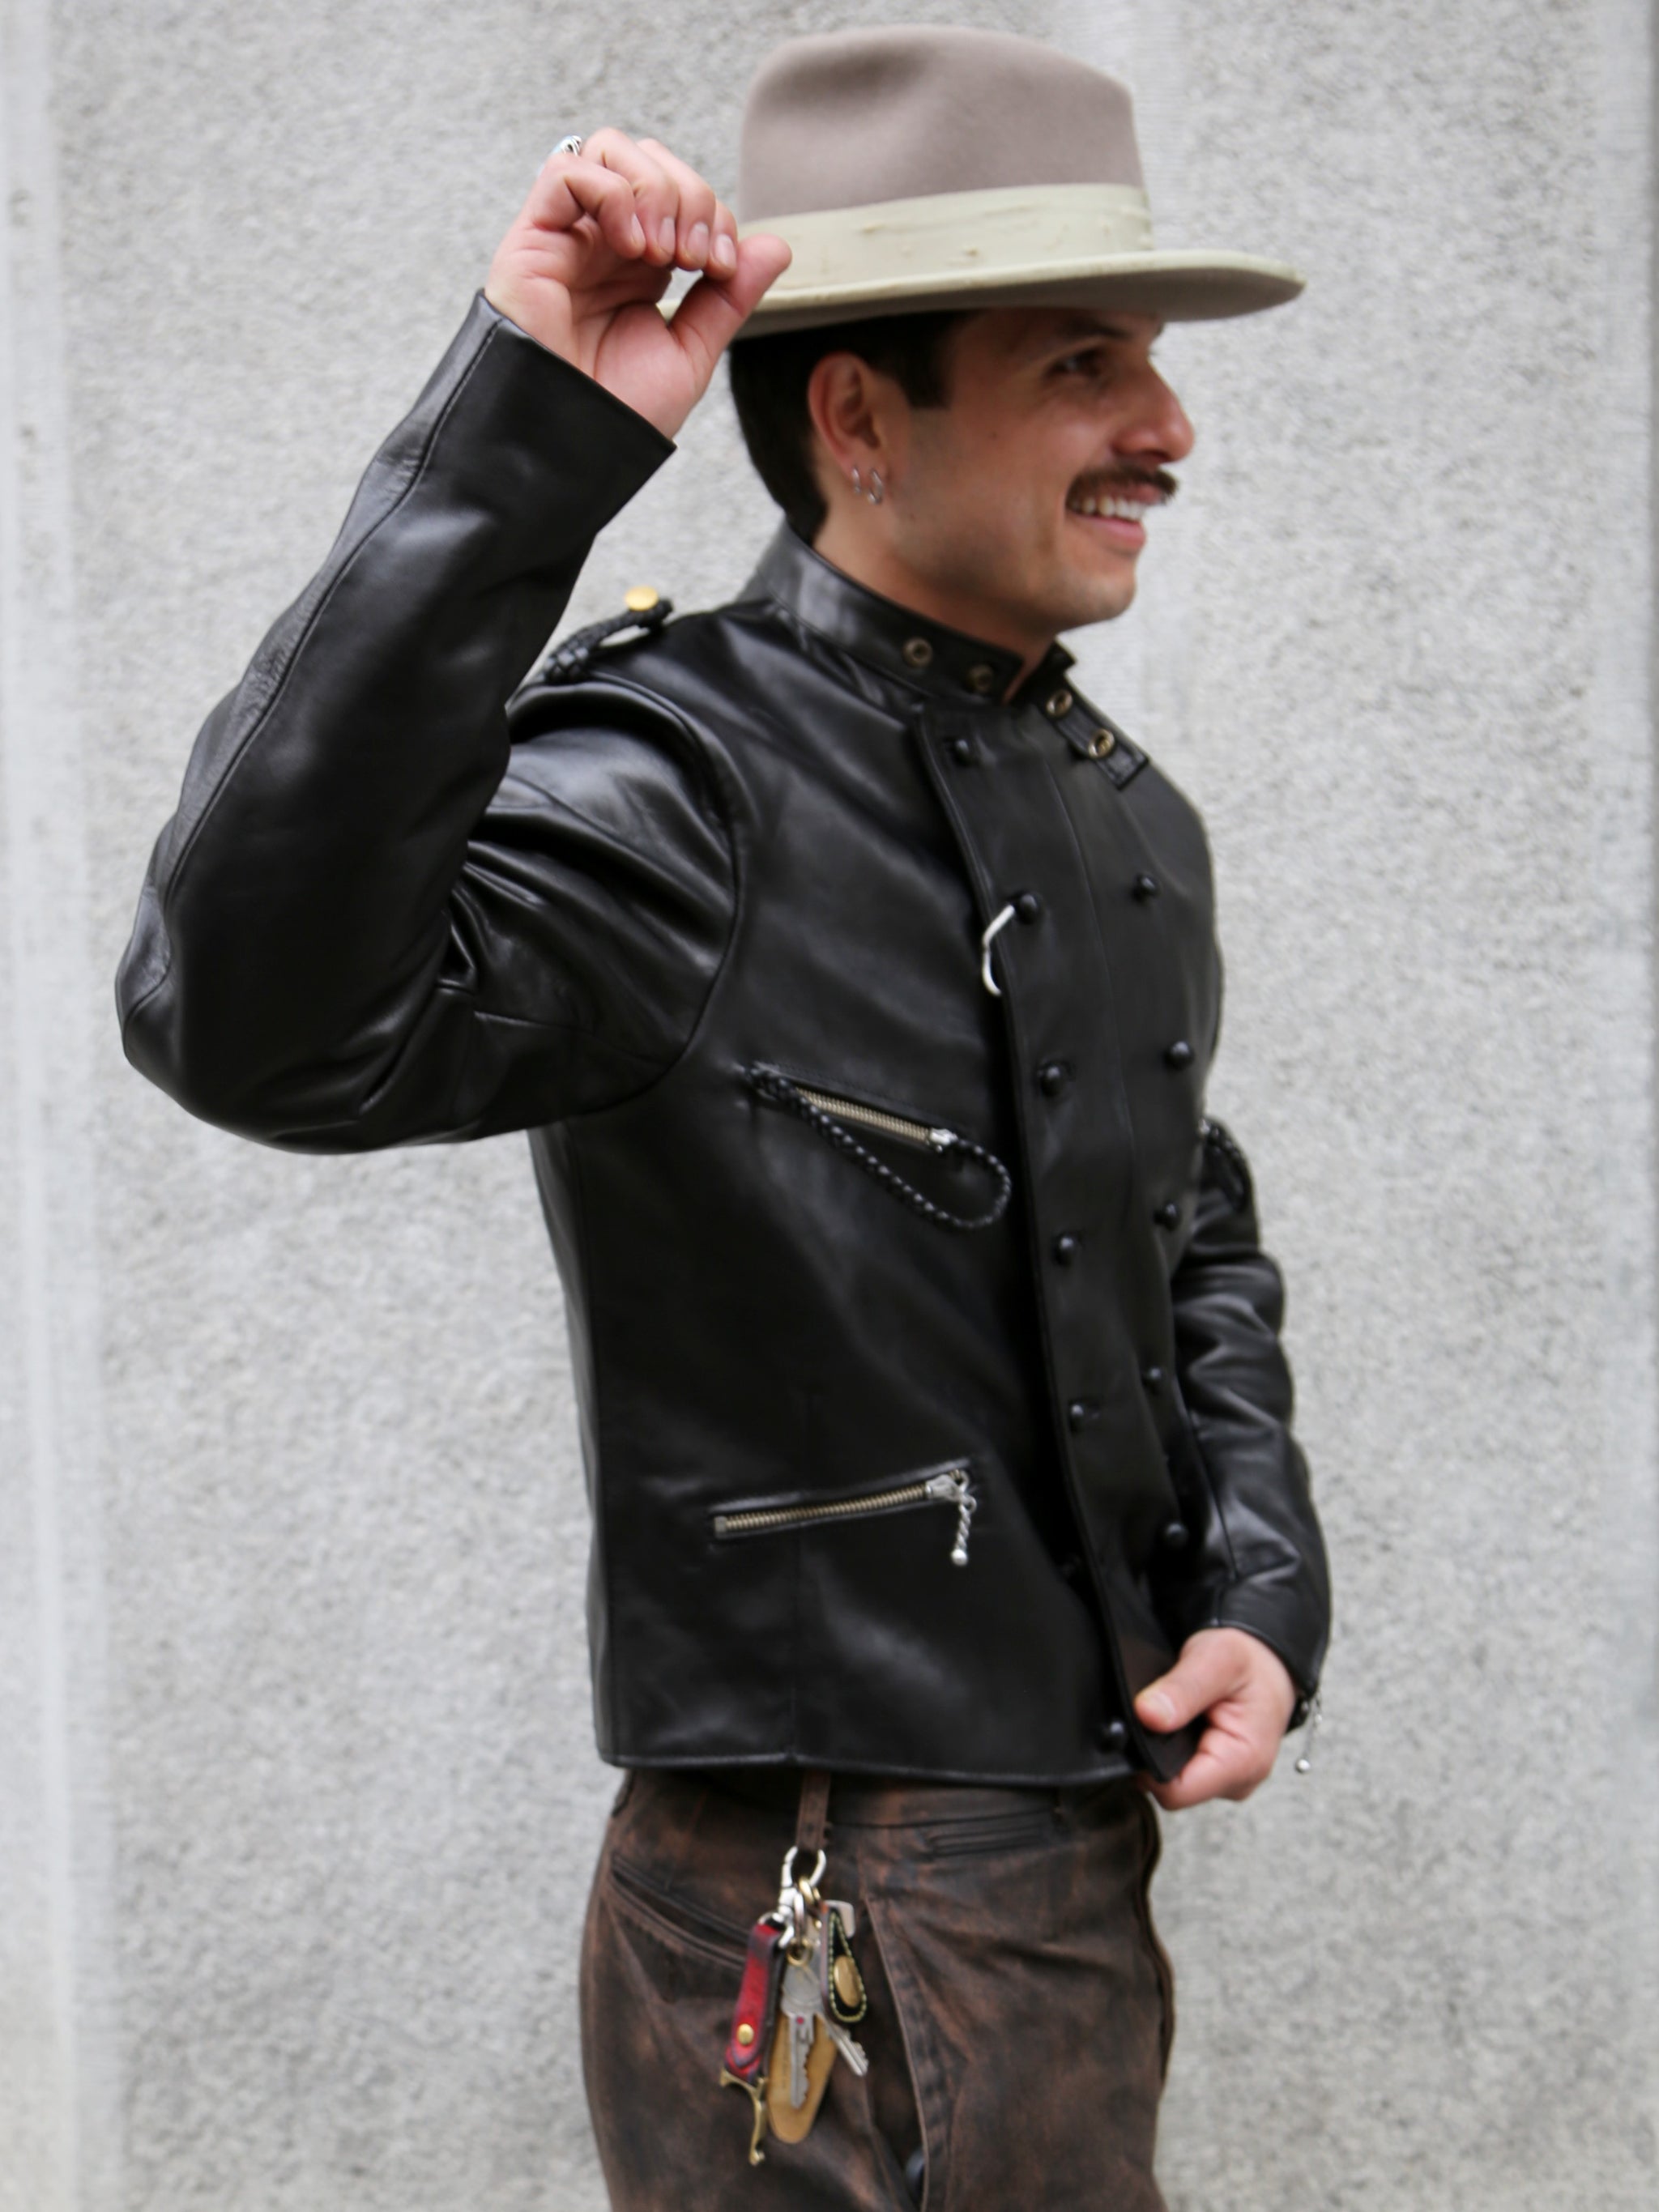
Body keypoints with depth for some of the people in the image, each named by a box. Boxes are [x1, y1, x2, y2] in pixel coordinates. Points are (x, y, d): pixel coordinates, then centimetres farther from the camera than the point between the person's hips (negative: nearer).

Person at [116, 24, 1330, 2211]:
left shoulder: (1135, 821, 9)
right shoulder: (684, 780, -19)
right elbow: (264, 1023, -38)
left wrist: (1263, 1593, 5)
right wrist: (519, 445, -41)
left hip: (1090, 1867, 9)